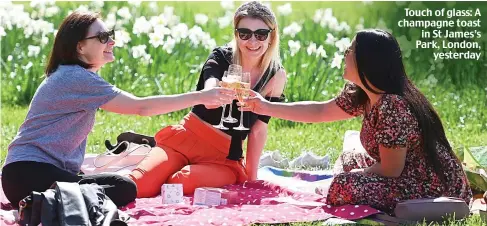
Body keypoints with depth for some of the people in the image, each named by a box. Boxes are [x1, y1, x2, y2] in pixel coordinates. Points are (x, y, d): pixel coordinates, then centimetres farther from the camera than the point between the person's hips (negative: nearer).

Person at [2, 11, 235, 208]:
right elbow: (141, 107, -17)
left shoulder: (72, 76, 18)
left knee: (125, 187, -1)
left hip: (45, 170, 10)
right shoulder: (75, 78, -15)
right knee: (122, 189, -17)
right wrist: (200, 97, -15)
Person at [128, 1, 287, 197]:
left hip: (224, 157, 0)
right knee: (137, 185, -24)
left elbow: (258, 130, 1)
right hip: (185, 139, 0)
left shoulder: (275, 76, -3)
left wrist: (251, 178, -3)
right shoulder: (221, 57, -5)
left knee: (182, 182, -33)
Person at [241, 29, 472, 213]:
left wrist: (351, 177, -4)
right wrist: (267, 107, 17)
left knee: (344, 186, -20)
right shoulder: (360, 95, 2)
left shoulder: (392, 106, -27)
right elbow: (320, 111, 17)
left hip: (435, 189, -10)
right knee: (348, 159, 23)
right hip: (407, 172, 10)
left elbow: (390, 170, -22)